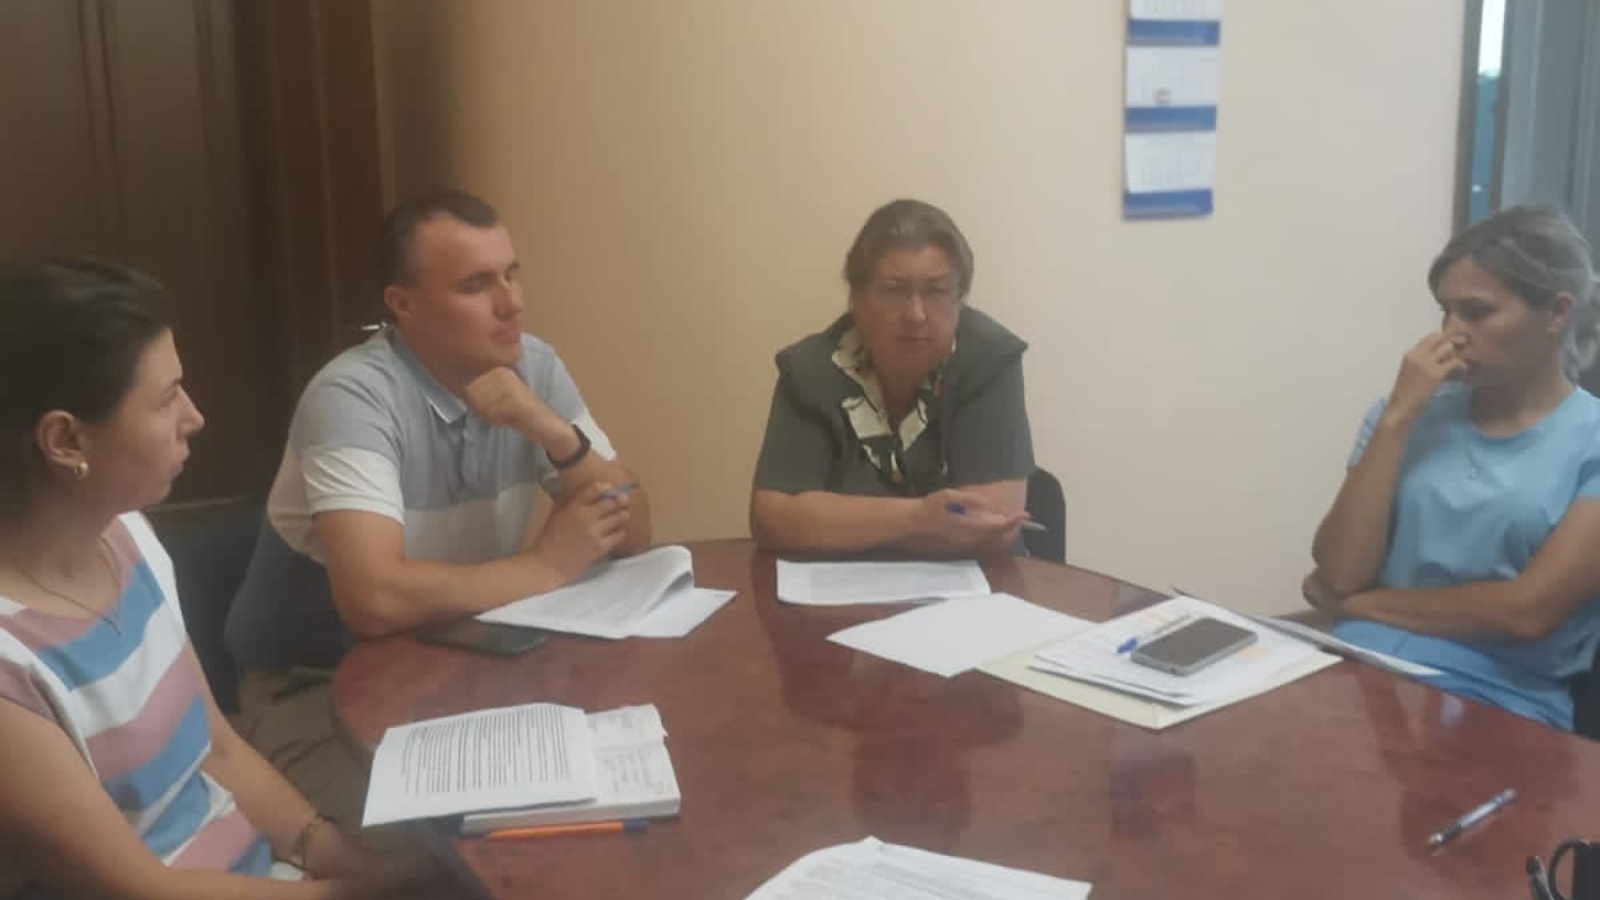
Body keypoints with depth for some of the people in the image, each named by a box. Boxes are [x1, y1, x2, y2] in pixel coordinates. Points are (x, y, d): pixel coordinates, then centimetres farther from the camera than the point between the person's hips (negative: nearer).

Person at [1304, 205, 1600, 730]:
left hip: (1494, 701, -4)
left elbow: (1528, 611, -12)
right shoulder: (1413, 415, 11)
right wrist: (1397, 417, -5)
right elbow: (1340, 572, -1)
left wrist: (1361, 603, -3)